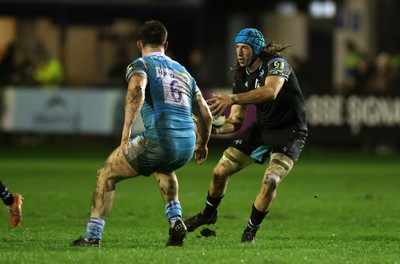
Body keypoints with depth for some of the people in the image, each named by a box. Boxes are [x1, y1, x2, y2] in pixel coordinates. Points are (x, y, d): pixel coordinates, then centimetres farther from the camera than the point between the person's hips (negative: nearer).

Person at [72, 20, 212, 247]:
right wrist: (202, 144, 48)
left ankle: (92, 237, 8)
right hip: (186, 146, 6)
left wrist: (126, 132, -25)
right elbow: (206, 115, 30)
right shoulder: (183, 71, 25)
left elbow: (136, 90, -17)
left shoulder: (140, 65, 8)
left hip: (159, 141, -6)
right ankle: (176, 221, 22)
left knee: (107, 174, 12)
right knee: (163, 167, 41)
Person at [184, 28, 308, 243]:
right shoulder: (241, 76, 1)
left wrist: (231, 99, -50)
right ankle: (208, 214, 32)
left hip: (289, 131, -6)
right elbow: (235, 122, 4)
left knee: (270, 181, -26)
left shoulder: (276, 64, -20)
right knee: (220, 171, 3)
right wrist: (214, 128, -18)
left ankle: (251, 229, -3)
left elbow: (270, 91, -43)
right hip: (262, 127, 7)